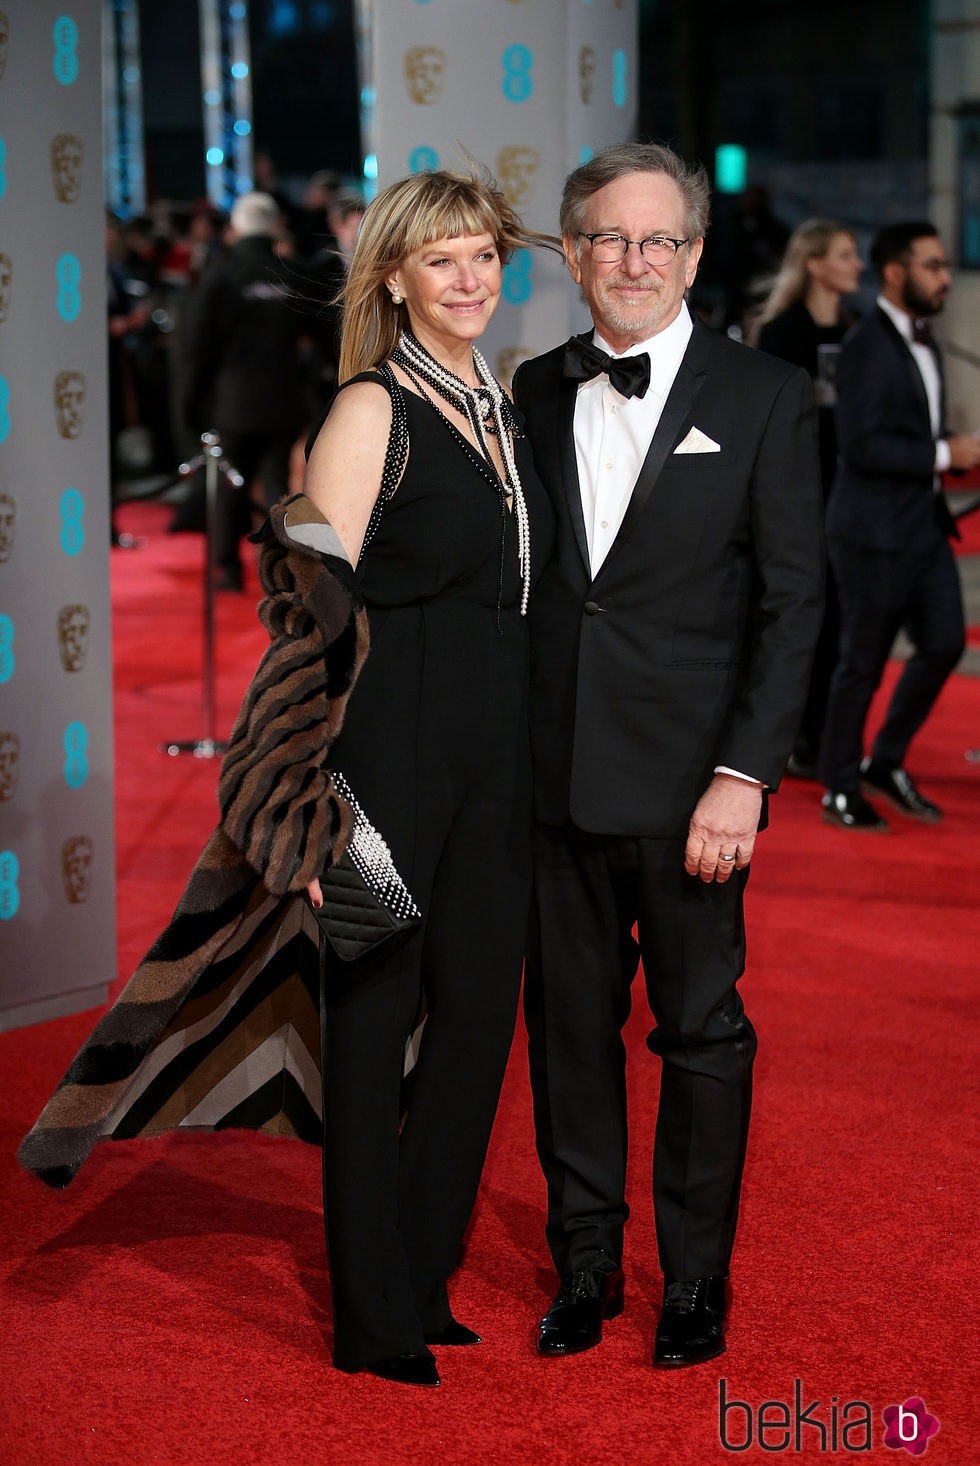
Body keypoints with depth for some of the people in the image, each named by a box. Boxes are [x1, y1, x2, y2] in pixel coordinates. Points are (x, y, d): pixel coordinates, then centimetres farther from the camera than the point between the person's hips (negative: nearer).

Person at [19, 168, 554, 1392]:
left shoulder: (499, 408, 14)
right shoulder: (373, 409, -8)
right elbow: (319, 599, -14)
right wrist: (326, 802, -20)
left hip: (494, 750, 7)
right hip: (393, 741, -7)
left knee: (478, 1005, 10)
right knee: (373, 1013, 2)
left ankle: (421, 1280, 26)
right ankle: (374, 1319, 12)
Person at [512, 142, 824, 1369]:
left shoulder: (764, 397, -2)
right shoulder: (536, 392, 8)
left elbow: (791, 600, -5)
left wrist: (743, 775, -12)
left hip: (688, 782, -3)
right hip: (555, 774, 3)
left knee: (702, 1033, 6)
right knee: (569, 1025, 11)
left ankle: (697, 1280, 21)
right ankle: (586, 1262, 26)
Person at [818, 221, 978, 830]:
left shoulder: (923, 340, 13)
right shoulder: (867, 347, -16)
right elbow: (862, 444, -23)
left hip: (924, 524, 8)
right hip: (876, 533, -8)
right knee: (864, 662, 2)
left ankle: (887, 763, 22)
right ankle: (842, 789, 16)